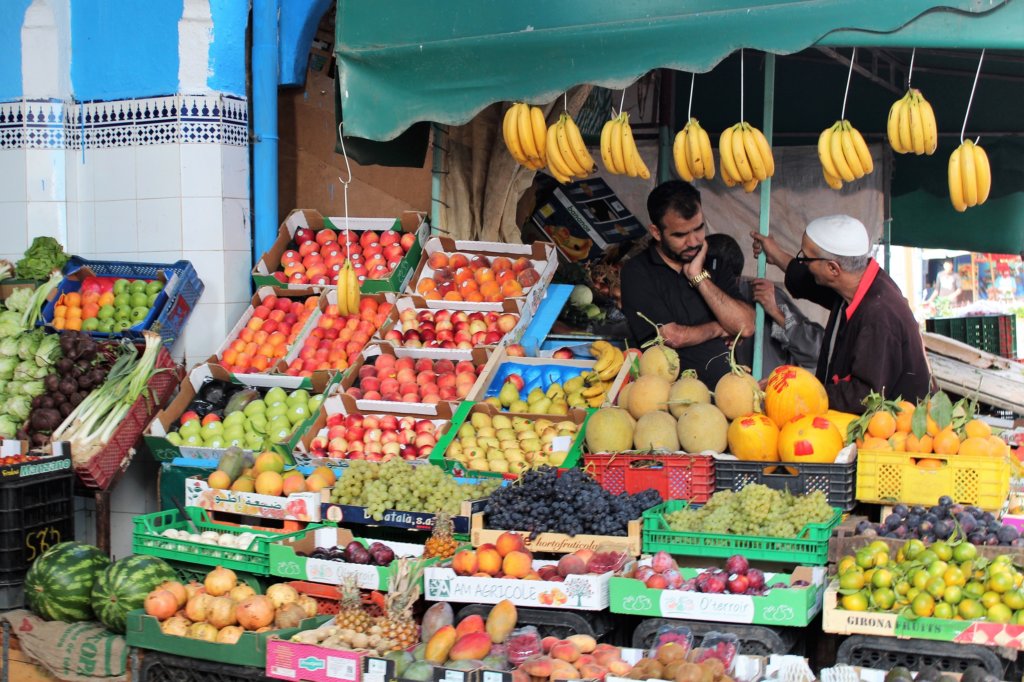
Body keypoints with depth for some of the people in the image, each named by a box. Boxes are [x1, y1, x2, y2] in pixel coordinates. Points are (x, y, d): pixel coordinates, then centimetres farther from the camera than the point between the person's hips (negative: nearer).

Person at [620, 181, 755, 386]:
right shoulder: (637, 272, -2)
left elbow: (746, 327, 0)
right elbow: (673, 337, -11)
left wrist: (699, 277, -3)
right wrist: (717, 329, 6)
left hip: (726, 382, 4)